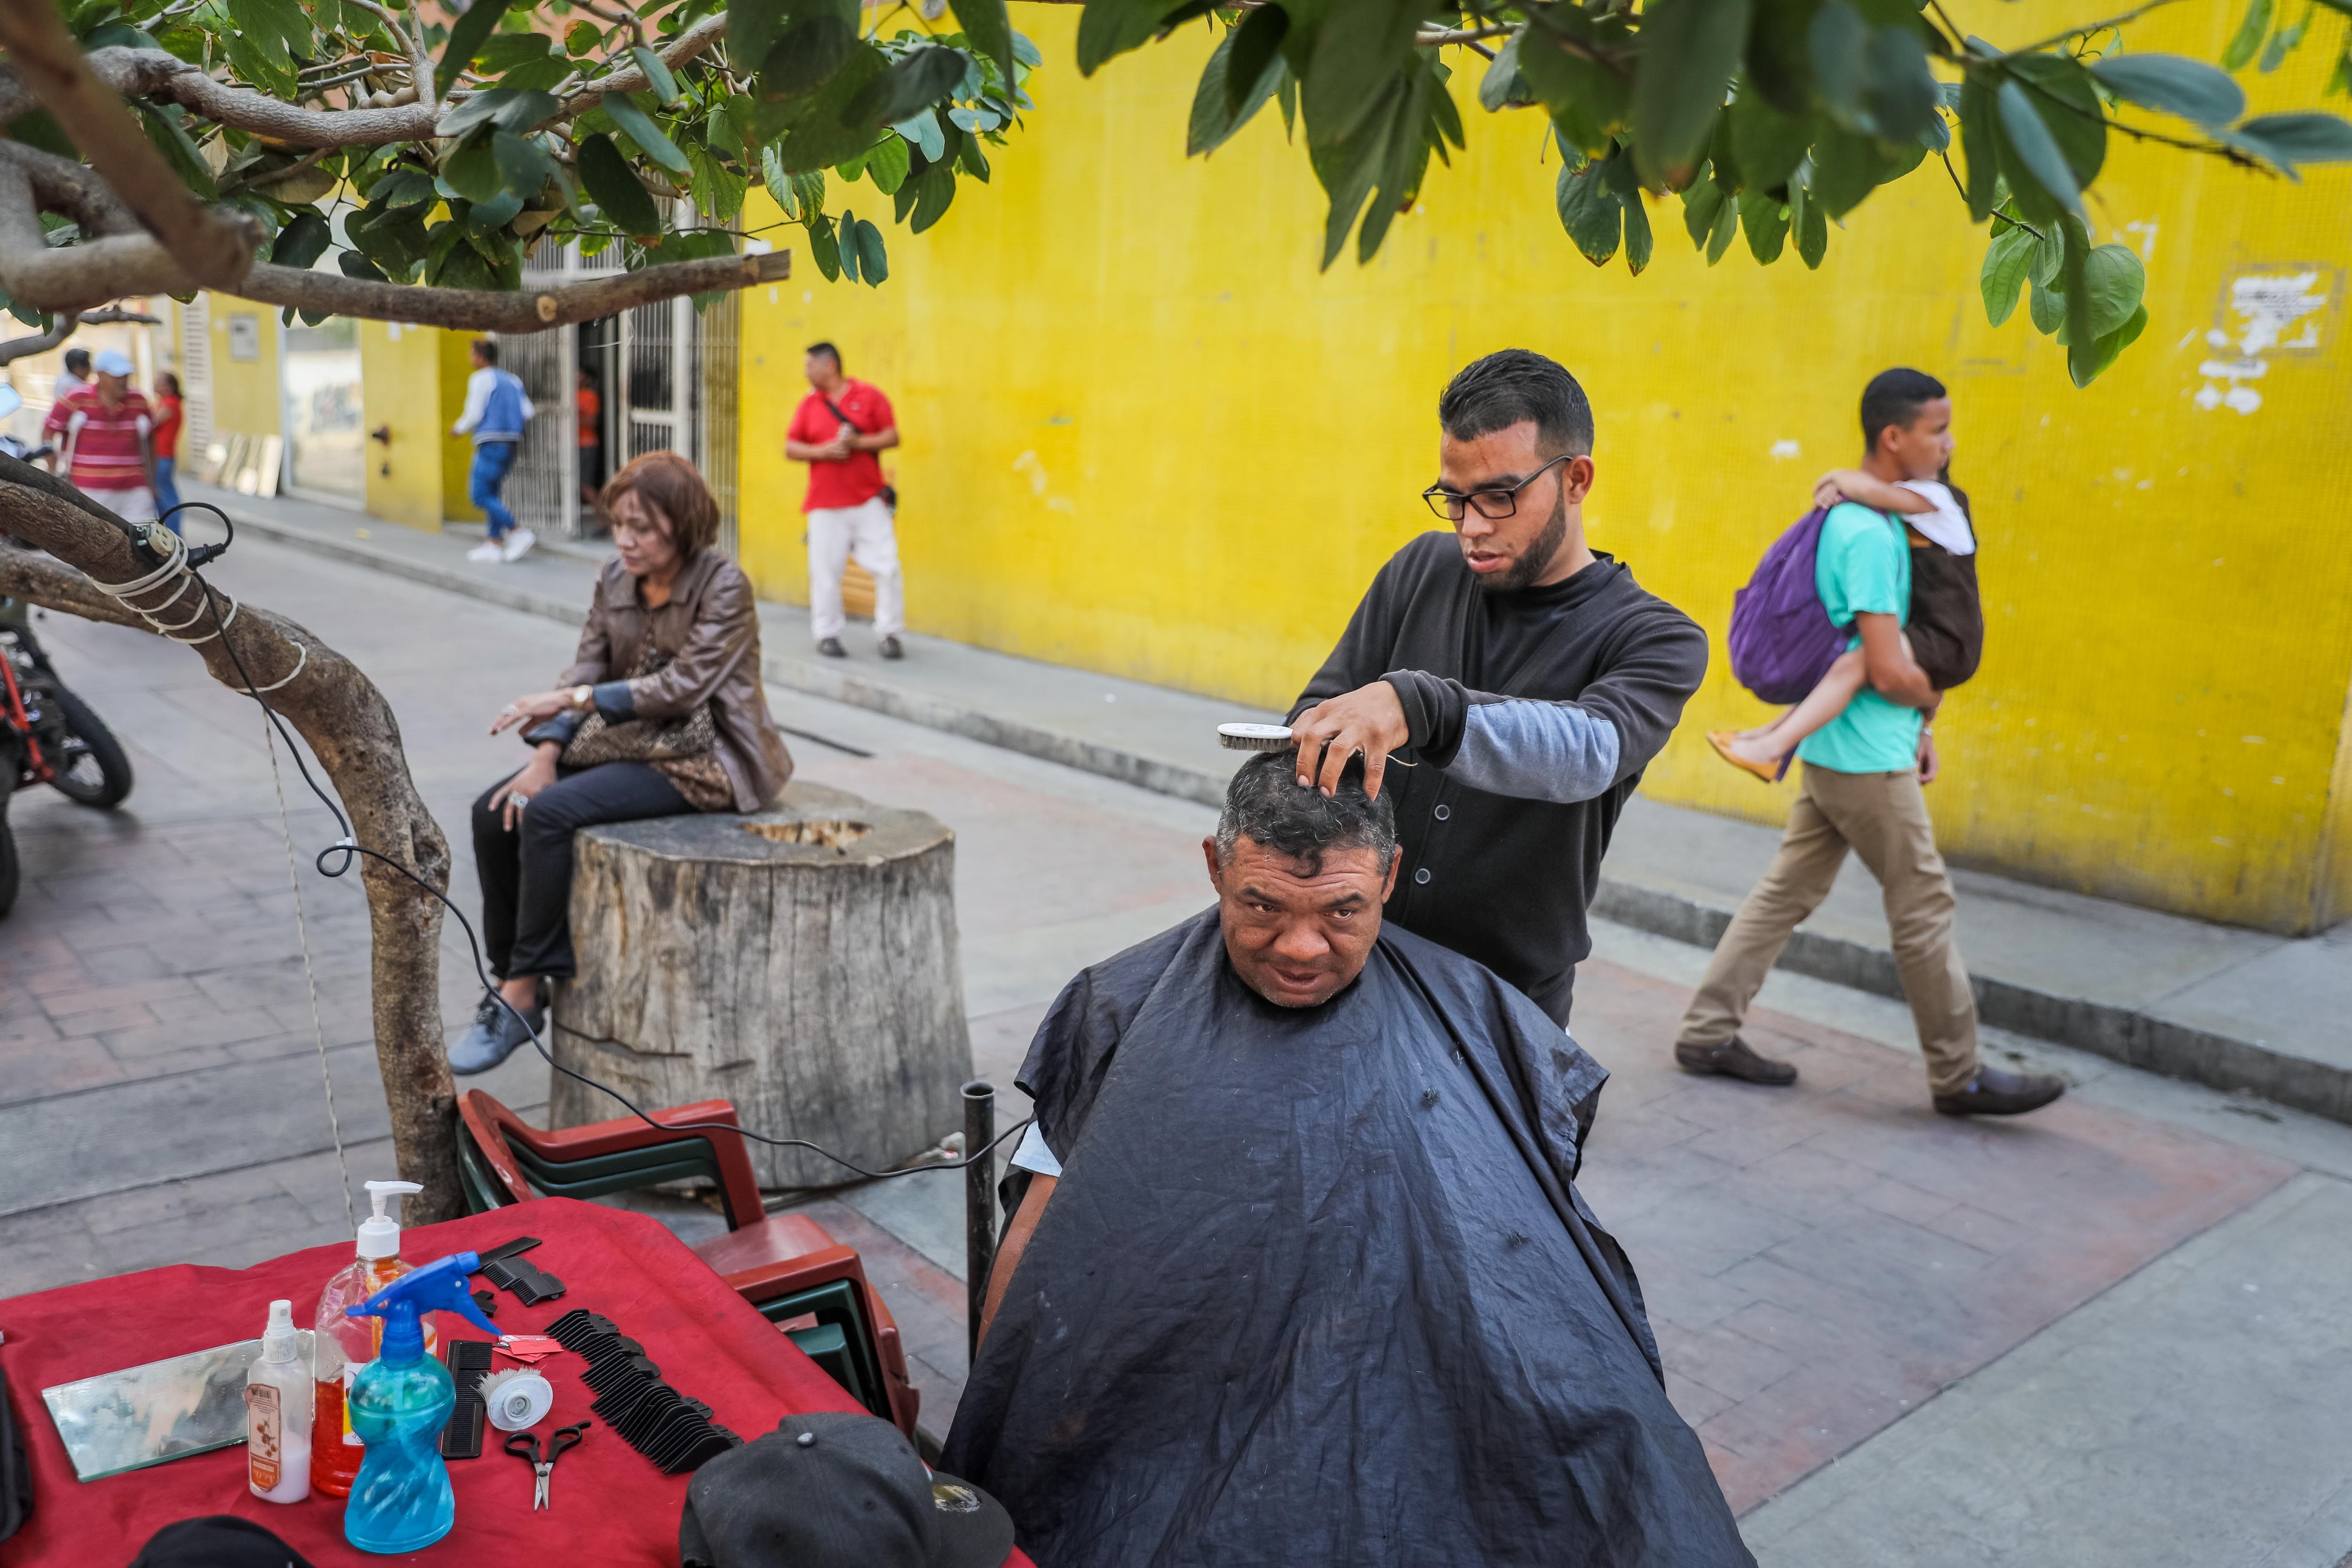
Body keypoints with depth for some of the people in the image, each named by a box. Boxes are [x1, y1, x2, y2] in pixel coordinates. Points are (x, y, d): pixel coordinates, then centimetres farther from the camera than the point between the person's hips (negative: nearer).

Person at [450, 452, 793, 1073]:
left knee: (549, 813, -26)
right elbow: (586, 672, 3)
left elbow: (683, 687, -21)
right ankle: (509, 974, 5)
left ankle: (521, 998, -15)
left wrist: (574, 698, -23)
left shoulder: (724, 585, -14)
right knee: (494, 812, -9)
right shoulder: (615, 579, 7)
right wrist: (545, 757, -12)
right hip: (630, 743, 8)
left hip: (703, 759, -7)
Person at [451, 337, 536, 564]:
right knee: (491, 493, 14)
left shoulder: (480, 379, -6)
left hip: (491, 444, -8)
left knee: (480, 494, -7)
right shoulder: (512, 379, 14)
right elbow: (528, 412, 9)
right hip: (511, 444, 8)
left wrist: (458, 429, 7)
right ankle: (495, 544, 11)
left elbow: (474, 414, -10)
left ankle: (519, 534, -15)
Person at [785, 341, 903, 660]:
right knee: (825, 571, 0)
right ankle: (827, 635, 13)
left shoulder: (869, 396, 2)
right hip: (825, 503, 2)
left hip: (869, 500, -2)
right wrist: (822, 451, -10)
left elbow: (892, 437, -1)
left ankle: (889, 634, 6)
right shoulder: (808, 404, 9)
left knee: (887, 568, -5)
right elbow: (790, 448, 7)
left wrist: (858, 443, -15)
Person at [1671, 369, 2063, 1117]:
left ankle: (1708, 1032, 18)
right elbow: (1890, 672, -24)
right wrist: (1929, 699, -3)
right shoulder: (1871, 534, -21)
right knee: (1924, 907, 2)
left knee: (1788, 890, 13)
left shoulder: (1857, 518, 11)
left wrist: (1916, 728, 16)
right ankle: (1958, 1076, 15)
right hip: (1868, 759, -10)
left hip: (1833, 749, 10)